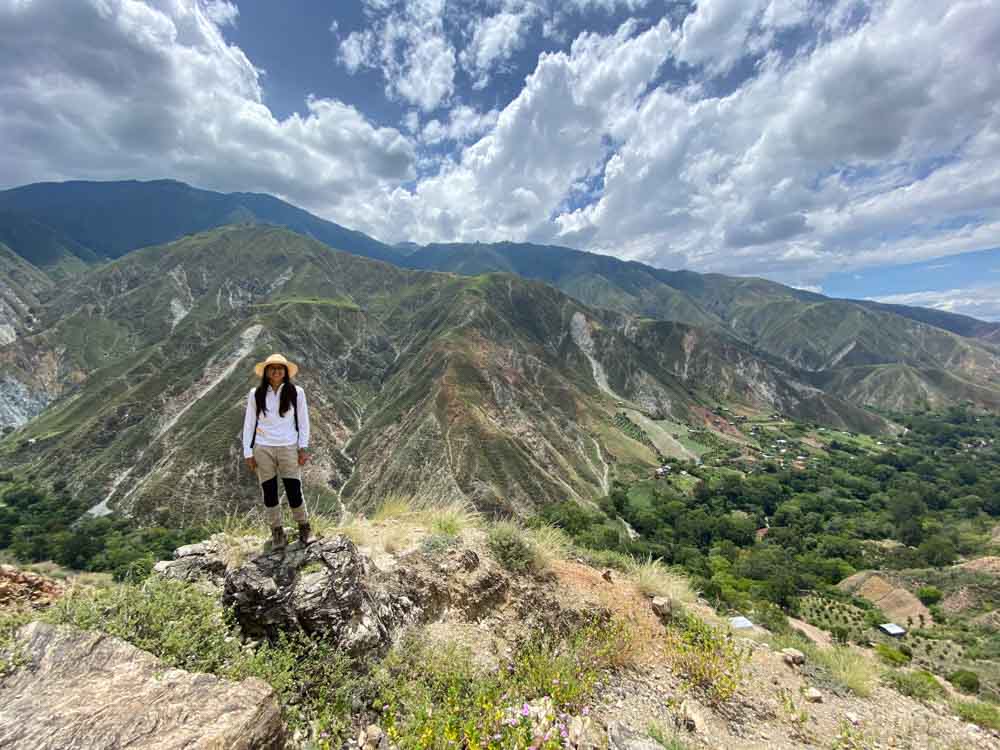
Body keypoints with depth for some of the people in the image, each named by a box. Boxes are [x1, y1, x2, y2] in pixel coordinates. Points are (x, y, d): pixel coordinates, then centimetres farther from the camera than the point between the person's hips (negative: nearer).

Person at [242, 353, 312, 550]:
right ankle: (277, 532, 26)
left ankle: (303, 526, 24)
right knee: (269, 493, 8)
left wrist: (303, 448, -2)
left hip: (289, 448, -1)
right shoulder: (255, 394, 2)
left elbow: (303, 422, 3)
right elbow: (249, 423, 5)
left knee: (294, 493, -1)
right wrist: (248, 452, 2)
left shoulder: (296, 393, 0)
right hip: (263, 449, 1)